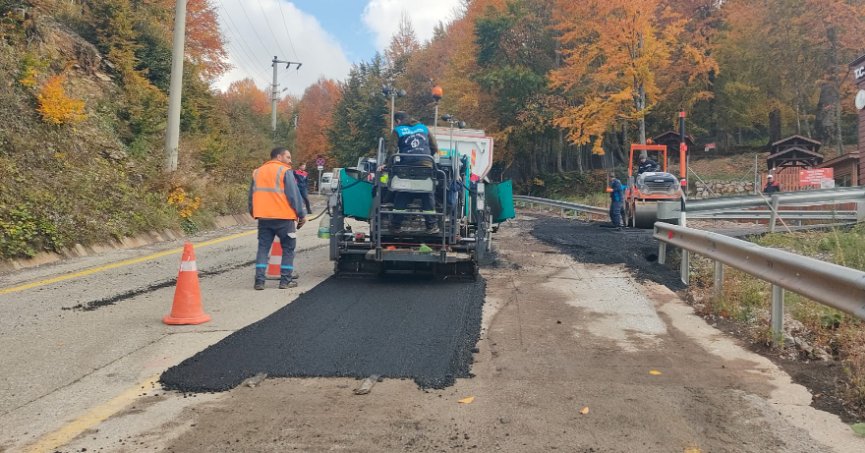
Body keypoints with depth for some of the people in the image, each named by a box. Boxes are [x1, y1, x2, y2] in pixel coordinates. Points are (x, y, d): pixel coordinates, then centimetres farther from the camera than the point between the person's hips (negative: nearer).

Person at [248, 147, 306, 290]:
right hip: (283, 217, -5)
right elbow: (294, 195, -9)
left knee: (263, 248, 9)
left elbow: (252, 196, 17)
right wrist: (301, 214, -3)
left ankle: (259, 280, 2)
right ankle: (285, 280, 5)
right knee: (288, 249, 7)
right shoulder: (285, 171, -5)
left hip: (263, 218, 5)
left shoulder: (257, 172, 14)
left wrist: (253, 213, 25)